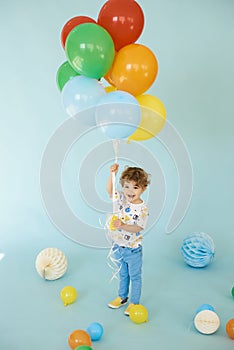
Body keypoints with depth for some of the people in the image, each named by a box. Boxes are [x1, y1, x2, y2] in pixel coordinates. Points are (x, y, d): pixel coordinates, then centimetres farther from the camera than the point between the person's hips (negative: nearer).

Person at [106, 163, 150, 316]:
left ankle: (134, 302, 29)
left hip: (133, 250, -5)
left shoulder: (143, 209, -20)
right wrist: (112, 174, -18)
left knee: (135, 276, 13)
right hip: (118, 246, 5)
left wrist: (122, 226, -41)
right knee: (123, 274, 25)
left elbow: (137, 228, -26)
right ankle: (122, 297, 43)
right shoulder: (121, 199, -7)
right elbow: (109, 190, -5)